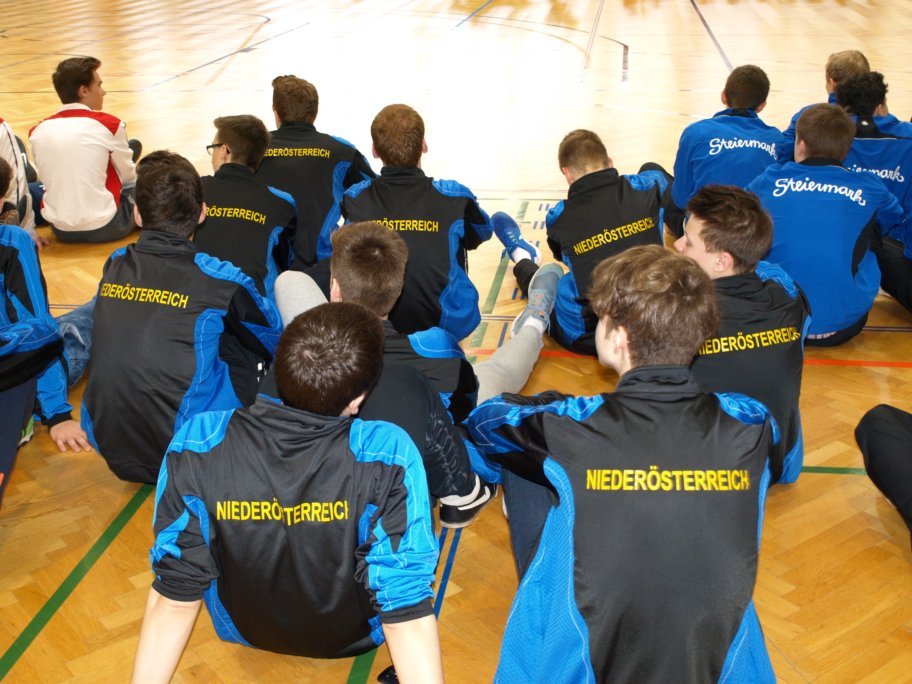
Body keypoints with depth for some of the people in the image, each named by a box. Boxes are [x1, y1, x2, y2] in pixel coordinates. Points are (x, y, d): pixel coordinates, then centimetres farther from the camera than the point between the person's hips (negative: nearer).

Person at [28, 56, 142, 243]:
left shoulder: (37, 131, 1)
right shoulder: (108, 124, -10)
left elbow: (48, 179, 11)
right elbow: (128, 175, 5)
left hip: (61, 230, 5)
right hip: (104, 227, -4)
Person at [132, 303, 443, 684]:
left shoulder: (197, 445, -31)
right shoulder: (385, 456, -37)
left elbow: (175, 599, -22)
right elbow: (406, 614, -33)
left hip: (241, 628, 2)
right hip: (354, 636, -1)